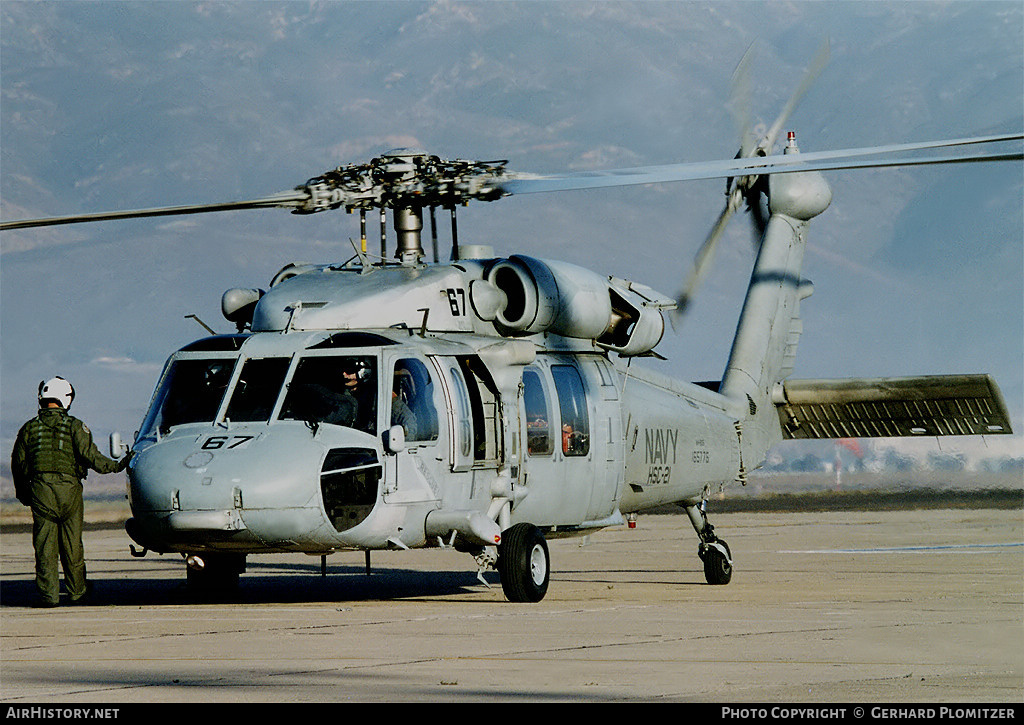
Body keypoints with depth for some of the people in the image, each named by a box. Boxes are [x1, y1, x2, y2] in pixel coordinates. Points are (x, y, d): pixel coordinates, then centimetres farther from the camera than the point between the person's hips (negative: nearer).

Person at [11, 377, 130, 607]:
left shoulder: (29, 428, 8)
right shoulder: (74, 426, 0)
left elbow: (18, 462, 11)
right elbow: (89, 455, -8)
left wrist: (22, 493, 21)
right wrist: (116, 466, 2)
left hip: (40, 491, 1)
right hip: (69, 489, -1)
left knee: (45, 545, 2)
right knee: (72, 544, 8)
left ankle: (48, 594, -2)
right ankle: (77, 591, 16)